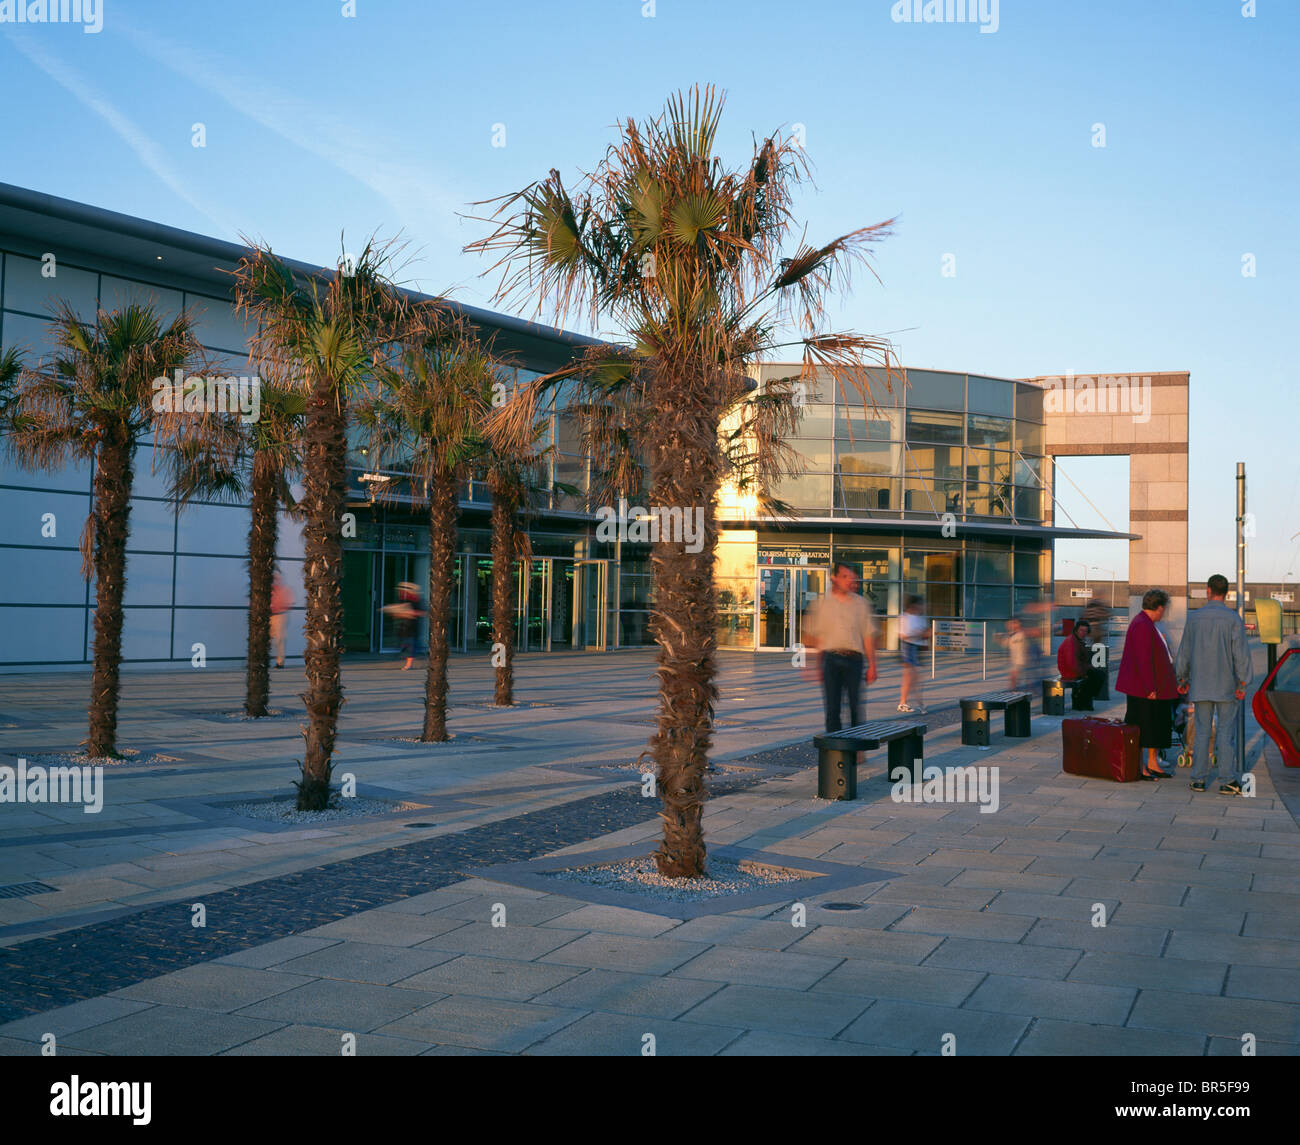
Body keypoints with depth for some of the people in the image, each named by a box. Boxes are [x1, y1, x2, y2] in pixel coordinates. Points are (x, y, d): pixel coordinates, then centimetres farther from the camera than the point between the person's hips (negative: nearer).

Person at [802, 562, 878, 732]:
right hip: (830, 658, -1)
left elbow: (868, 636, 11)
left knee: (856, 705, 1)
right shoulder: (822, 603, 7)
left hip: (854, 658, 1)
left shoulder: (860, 603, 11)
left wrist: (872, 665, 6)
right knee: (832, 707, -1)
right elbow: (810, 637, 8)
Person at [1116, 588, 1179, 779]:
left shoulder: (1148, 624, 15)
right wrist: (1150, 688, -23)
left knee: (1157, 726, 14)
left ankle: (1152, 764, 21)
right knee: (1142, 726, -4)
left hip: (1156, 687, 11)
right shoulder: (1142, 626, -19)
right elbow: (1143, 660, -24)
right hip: (1143, 689, -11)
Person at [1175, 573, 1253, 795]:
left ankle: (1199, 779, 7)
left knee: (1202, 732, 7)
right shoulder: (1233, 619, -7)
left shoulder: (1194, 618, 1)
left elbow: (1184, 651, 8)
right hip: (1226, 686, -2)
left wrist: (1182, 678, 18)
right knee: (1226, 733, 0)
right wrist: (1242, 684, -5)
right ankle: (1228, 780, -2)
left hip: (1200, 685, 2)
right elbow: (1240, 654, -9)